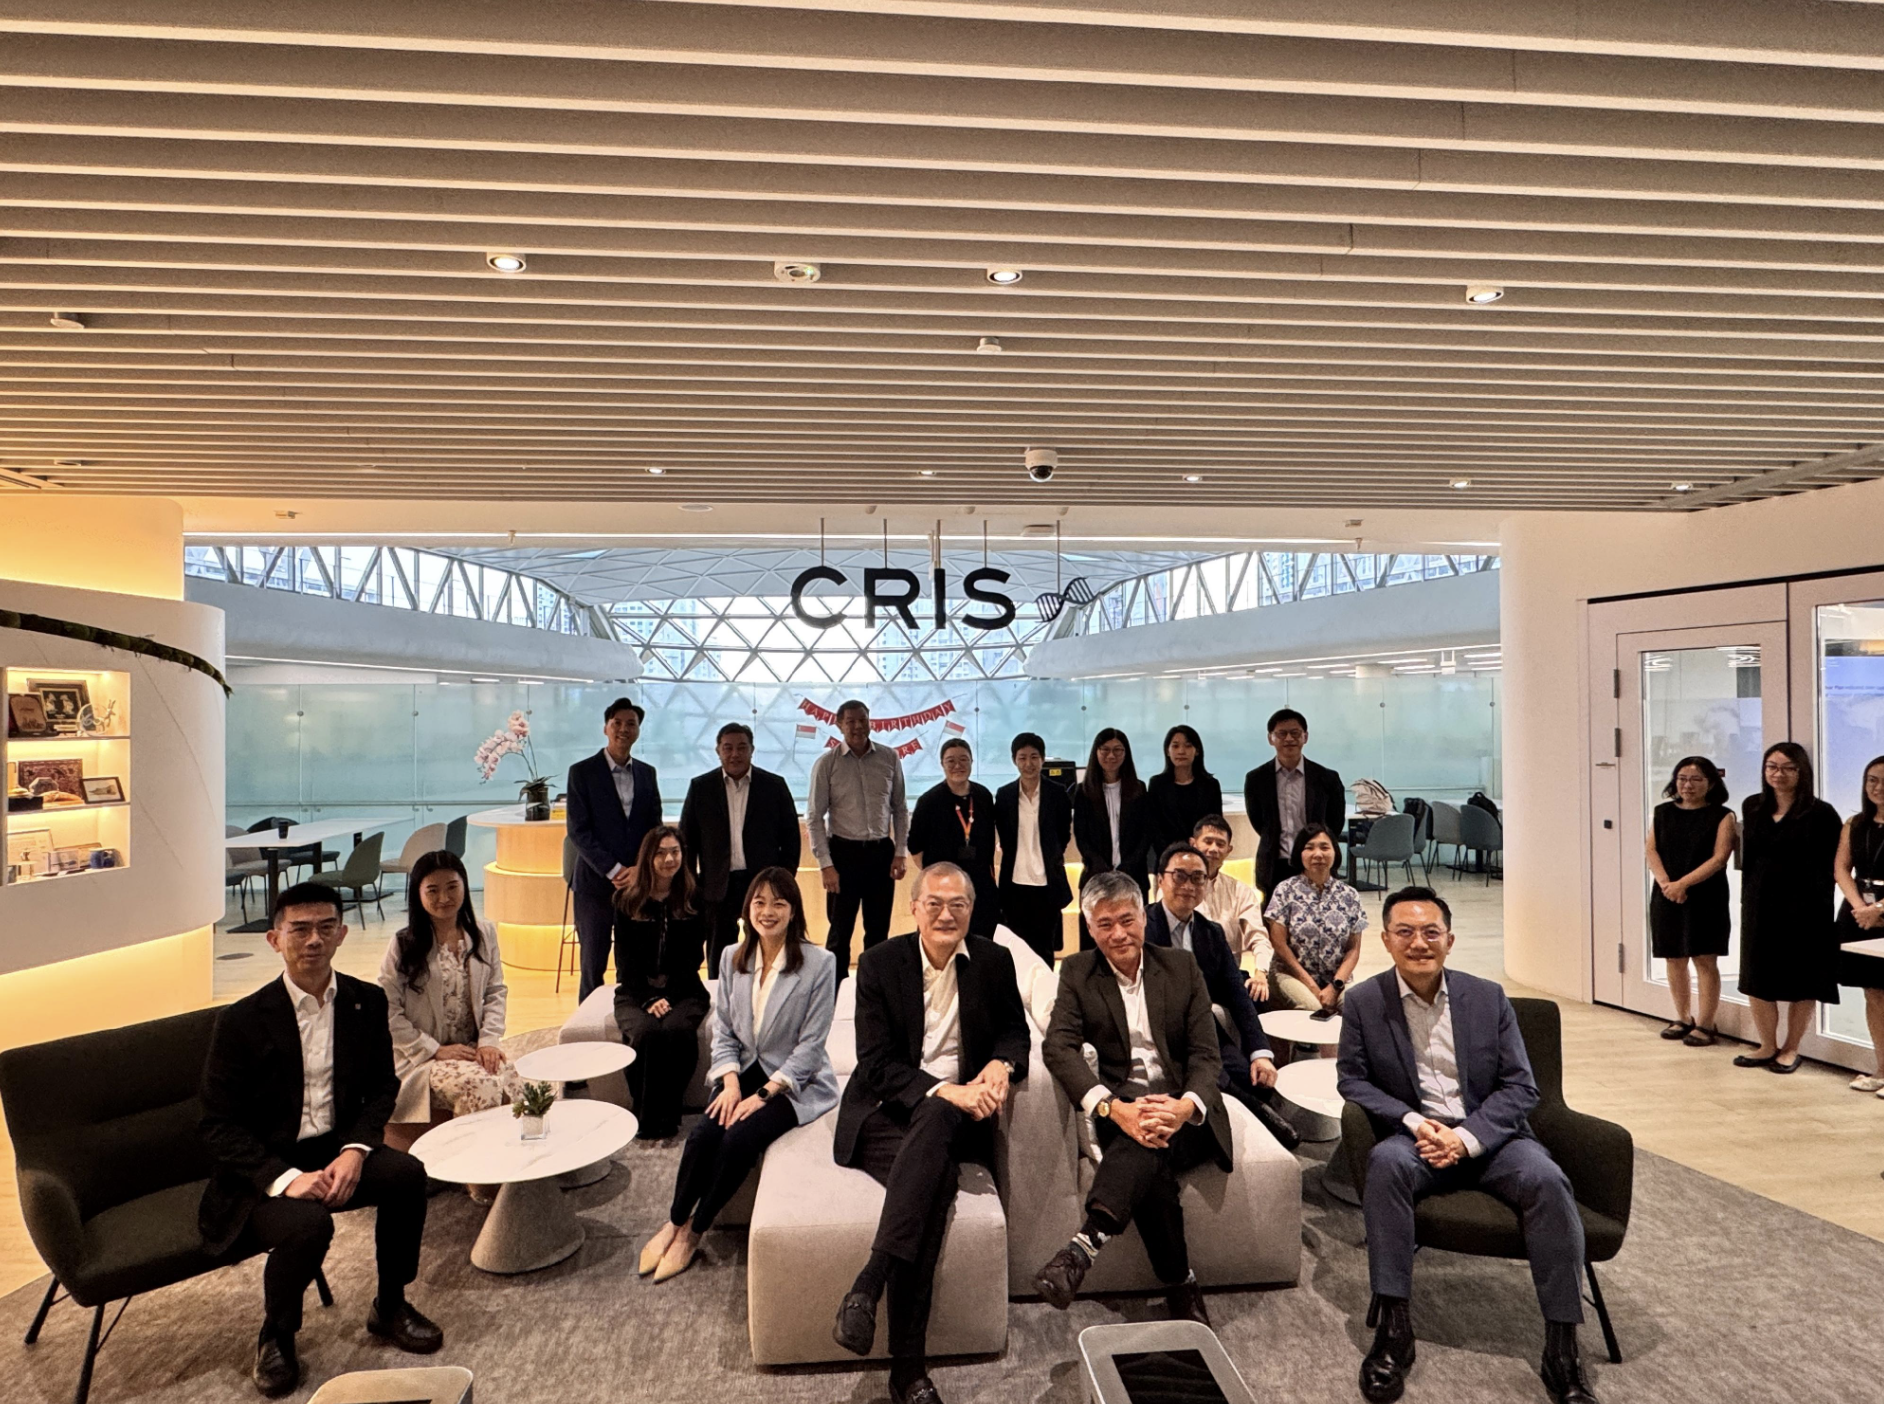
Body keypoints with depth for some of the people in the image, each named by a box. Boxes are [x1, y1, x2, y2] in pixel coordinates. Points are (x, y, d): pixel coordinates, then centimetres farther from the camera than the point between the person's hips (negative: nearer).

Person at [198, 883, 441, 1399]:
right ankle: (276, 1337, 3)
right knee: (307, 1225, -32)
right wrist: (284, 1178, -24)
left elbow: (382, 1087, 5)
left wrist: (355, 1150, -14)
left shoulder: (368, 1002, -2)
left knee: (407, 1173, -24)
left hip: (335, 1150, 3)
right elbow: (218, 1125, -11)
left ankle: (390, 1305, 4)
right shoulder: (242, 1021, -13)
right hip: (262, 1171, -3)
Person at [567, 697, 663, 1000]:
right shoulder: (582, 772, -1)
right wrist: (613, 870, -13)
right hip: (596, 883, -3)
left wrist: (640, 869, -6)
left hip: (638, 882, 3)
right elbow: (578, 830, -7)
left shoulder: (647, 773, 11)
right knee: (593, 966, 3)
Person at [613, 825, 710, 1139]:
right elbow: (625, 960, 1)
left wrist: (668, 997, -11)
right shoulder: (628, 900, 4)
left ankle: (667, 1117, -18)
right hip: (635, 992, 0)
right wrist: (648, 1000, -13)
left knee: (677, 1030, -32)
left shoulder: (693, 899, 4)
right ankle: (646, 1118, -17)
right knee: (646, 1032, -32)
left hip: (683, 991, 0)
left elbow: (693, 957, 2)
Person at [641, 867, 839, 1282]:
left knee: (739, 1139, -25)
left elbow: (811, 1045, -13)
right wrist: (730, 1082, -10)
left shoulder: (819, 963, -13)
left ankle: (692, 1233, -4)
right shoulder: (732, 958, 3)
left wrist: (763, 1095, -17)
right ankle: (674, 1223, 3)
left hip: (796, 1082, -4)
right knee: (702, 1134, -20)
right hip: (745, 1071, 4)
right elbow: (723, 1030, 6)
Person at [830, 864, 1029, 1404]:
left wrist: (1002, 1064, -12)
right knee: (938, 1181, -31)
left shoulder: (994, 962, 5)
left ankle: (866, 1289, -35)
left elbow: (1016, 1033, 14)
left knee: (932, 1124, -35)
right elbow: (877, 1063, -8)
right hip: (885, 1111, -1)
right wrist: (944, 1090, -24)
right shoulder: (879, 963, -3)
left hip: (956, 1116, 2)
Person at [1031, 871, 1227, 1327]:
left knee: (1154, 1137, -36)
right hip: (1121, 1104, 0)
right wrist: (1113, 1108, -27)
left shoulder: (1181, 967, 7)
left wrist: (1185, 1106, -23)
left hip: (1184, 1108, 0)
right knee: (1150, 1164, -34)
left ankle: (1085, 1245, -45)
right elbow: (1058, 1046, -9)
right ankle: (1181, 1288, -23)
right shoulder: (1077, 972, 6)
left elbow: (1206, 1054, 1)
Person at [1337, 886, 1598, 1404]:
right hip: (1414, 1136, -1)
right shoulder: (1363, 1001, 0)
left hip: (1488, 1135, 1)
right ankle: (1393, 1328, -26)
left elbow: (1521, 1087, 1)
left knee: (1547, 1180, -28)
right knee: (1386, 1162, -34)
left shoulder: (1488, 997, 2)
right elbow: (1351, 1078, 1)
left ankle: (1562, 1347, -16)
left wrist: (1466, 1137, -16)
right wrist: (1412, 1122, -16)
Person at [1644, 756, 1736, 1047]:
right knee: (1674, 959, 10)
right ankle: (1683, 1018, 22)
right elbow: (1651, 851, 2)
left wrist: (1683, 883, -19)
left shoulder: (1722, 816, -1)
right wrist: (1666, 883, -14)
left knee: (1705, 959, -2)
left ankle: (1705, 1024, 5)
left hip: (1706, 898, -4)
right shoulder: (1662, 813, 10)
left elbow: (1719, 858, -11)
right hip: (1667, 898, 4)